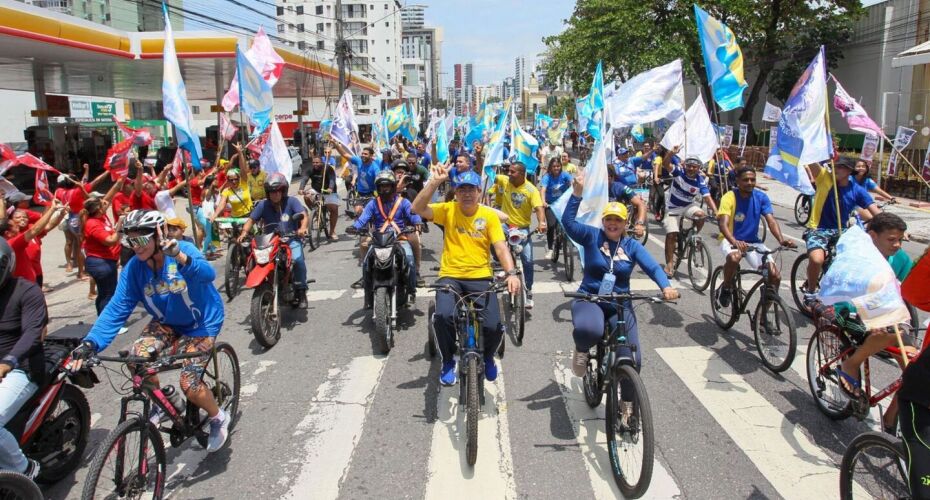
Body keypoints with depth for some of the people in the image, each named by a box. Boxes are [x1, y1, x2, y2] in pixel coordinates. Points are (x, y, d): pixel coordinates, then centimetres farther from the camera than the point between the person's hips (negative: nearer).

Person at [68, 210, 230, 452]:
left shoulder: (183, 250, -26)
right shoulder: (133, 268, -14)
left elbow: (207, 274, -46)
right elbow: (116, 309, -18)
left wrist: (179, 256, -65)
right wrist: (90, 343, -33)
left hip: (201, 324, -5)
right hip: (166, 323, 5)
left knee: (189, 385, -15)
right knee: (138, 356, -22)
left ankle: (219, 418, 17)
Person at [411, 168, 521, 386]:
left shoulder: (489, 215, 1)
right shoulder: (448, 210, 0)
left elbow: (501, 247, -7)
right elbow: (418, 208, -15)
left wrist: (511, 273, -23)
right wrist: (435, 181, -23)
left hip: (480, 278, 0)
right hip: (450, 276, 0)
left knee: (493, 327, -17)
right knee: (443, 316, -29)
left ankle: (487, 357, 21)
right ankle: (448, 362, 1)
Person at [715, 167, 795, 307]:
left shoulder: (761, 197, -4)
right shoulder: (729, 197, -15)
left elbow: (771, 220, -14)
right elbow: (723, 224, -28)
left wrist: (781, 239, -33)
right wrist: (735, 242, -48)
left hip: (753, 242, 4)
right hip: (730, 240, -4)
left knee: (775, 276, -13)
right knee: (734, 258, -40)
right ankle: (726, 288, -9)